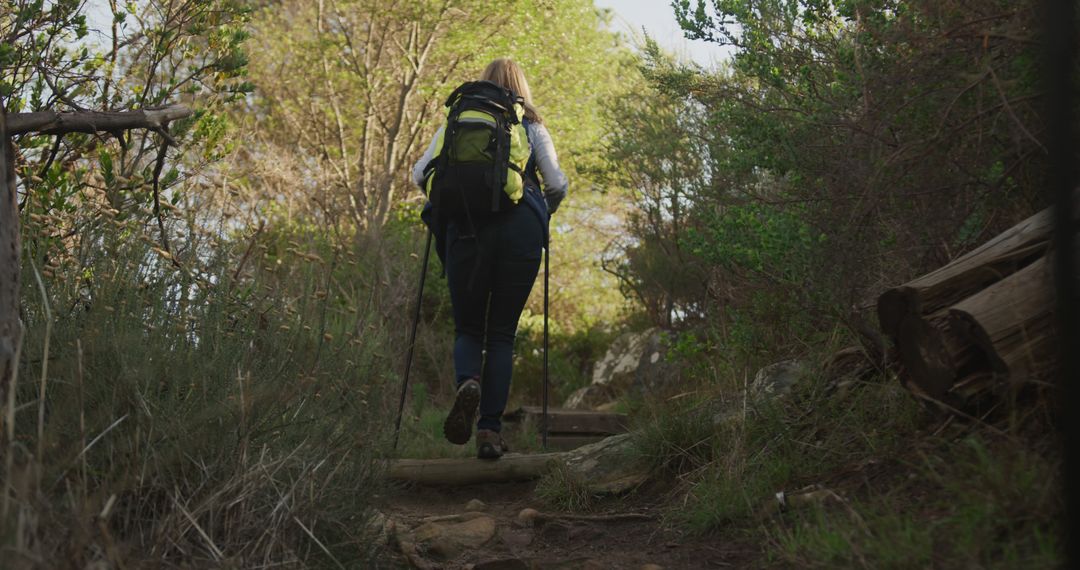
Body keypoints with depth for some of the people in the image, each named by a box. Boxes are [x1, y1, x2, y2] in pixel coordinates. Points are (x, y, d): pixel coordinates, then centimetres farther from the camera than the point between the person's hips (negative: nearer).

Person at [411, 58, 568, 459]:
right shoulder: (533, 128, 14)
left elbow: (420, 174, 8)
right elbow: (558, 185, 5)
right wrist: (540, 216, 24)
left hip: (467, 229, 0)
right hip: (521, 228, 0)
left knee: (468, 327, 12)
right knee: (502, 333, 7)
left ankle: (467, 382, -22)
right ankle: (490, 430, -4)